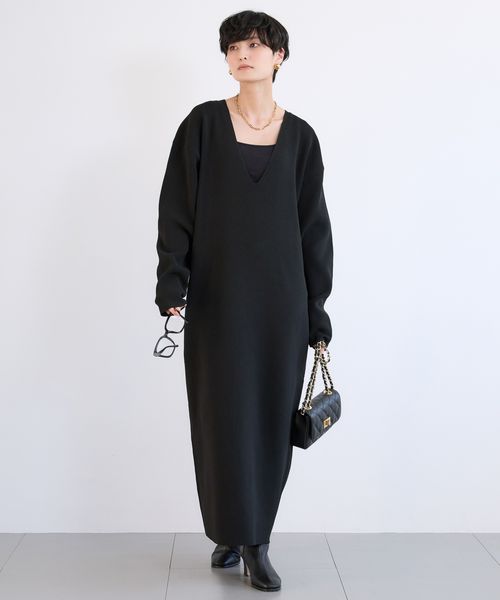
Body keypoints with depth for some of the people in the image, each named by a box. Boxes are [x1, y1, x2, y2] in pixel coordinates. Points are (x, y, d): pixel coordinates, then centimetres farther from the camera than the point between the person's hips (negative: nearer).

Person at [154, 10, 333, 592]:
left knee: (271, 415, 4)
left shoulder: (299, 135, 7)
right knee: (225, 413, 1)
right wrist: (172, 284, -12)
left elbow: (314, 223, 7)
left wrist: (317, 308, 4)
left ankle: (251, 534, 19)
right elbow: (177, 207, -2)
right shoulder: (204, 122, 3)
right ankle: (240, 537, 16)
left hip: (281, 298, 2)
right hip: (218, 296, -1)